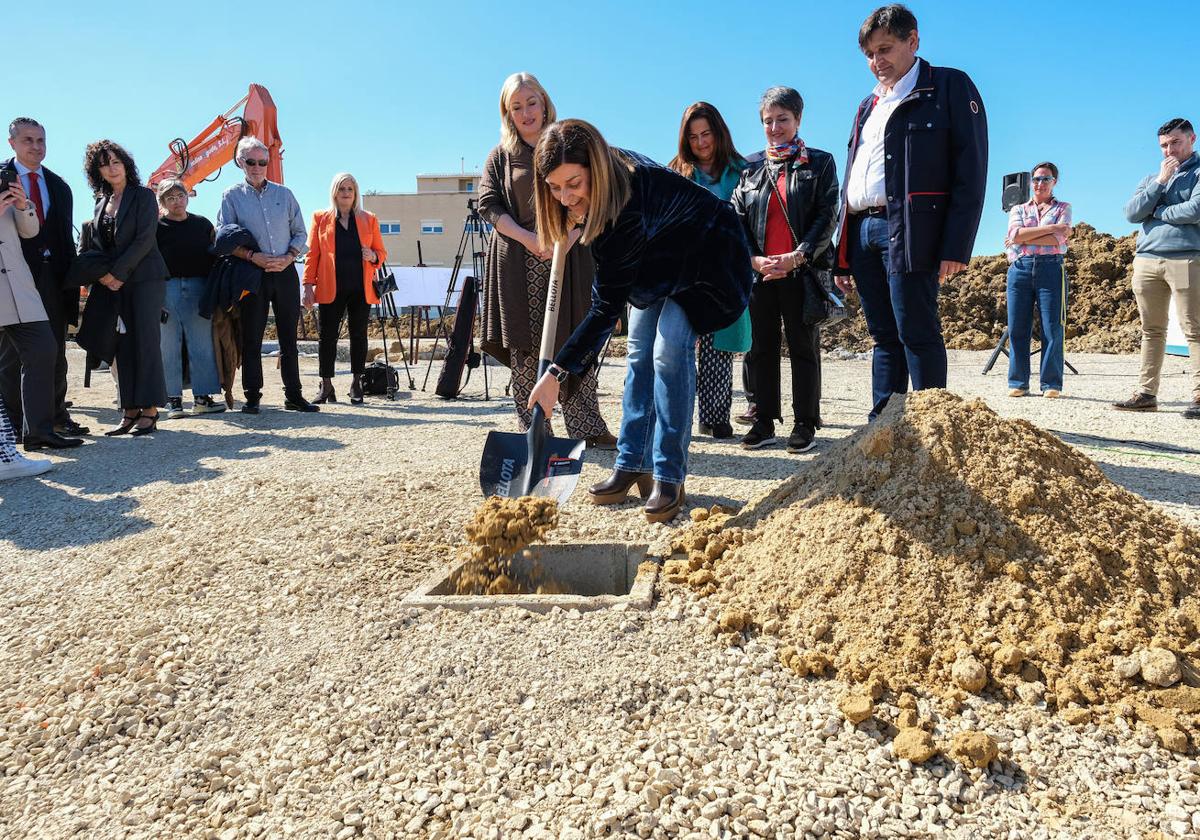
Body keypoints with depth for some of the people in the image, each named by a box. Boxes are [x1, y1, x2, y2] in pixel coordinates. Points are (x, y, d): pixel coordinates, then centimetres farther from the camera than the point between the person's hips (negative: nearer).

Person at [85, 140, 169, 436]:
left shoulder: (143, 196, 0)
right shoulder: (101, 204, 18)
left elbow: (145, 239, -10)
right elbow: (97, 245, 17)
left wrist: (117, 272, -13)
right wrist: (102, 274, -2)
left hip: (145, 277, -6)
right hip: (114, 282, 6)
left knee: (146, 342, -9)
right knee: (124, 345, 3)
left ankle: (150, 410, -7)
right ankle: (130, 411, 5)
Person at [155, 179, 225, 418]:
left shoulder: (202, 224, 15)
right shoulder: (157, 227, 8)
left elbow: (214, 255, 16)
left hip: (199, 288, 2)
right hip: (167, 288, -2)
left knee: (202, 344, 0)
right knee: (169, 347, 0)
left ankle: (202, 397, 5)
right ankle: (173, 399, 4)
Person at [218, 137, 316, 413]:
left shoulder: (284, 194, 12)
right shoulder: (232, 196, 5)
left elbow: (299, 233, 10)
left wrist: (287, 258, -7)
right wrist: (254, 257, -15)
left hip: (285, 272, 2)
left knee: (289, 337, 5)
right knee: (251, 338, 0)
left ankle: (293, 395, 11)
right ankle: (252, 397, 7)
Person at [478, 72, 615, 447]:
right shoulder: (501, 156, 12)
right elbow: (489, 206, 3)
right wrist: (530, 239, -13)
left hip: (569, 261, 0)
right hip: (518, 265, 0)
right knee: (525, 349, -1)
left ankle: (587, 428, 2)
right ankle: (532, 431, 5)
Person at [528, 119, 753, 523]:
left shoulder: (627, 211, -40)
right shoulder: (614, 167, -18)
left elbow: (607, 308, -37)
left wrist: (555, 374, -36)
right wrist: (577, 223, -8)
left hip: (706, 259, -9)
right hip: (660, 261, 9)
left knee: (669, 352, -21)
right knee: (640, 353, 2)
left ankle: (669, 478, -13)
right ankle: (632, 465, 7)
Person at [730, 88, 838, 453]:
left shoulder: (820, 163, 6)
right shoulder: (751, 169, 15)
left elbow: (826, 216, -3)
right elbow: (737, 220, 9)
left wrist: (796, 258, -15)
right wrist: (753, 259, -8)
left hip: (802, 270, -3)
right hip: (760, 271, 3)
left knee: (803, 347, 1)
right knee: (762, 347, 6)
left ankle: (805, 424, 7)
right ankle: (764, 422, 13)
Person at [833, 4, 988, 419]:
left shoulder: (950, 86, 4)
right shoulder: (869, 105, 24)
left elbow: (971, 170, -6)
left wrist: (956, 246, -16)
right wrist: (843, 256, 14)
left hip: (910, 231, -6)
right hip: (862, 231, 7)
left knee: (917, 335, -8)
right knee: (884, 337, 8)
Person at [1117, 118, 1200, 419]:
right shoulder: (1151, 178, 22)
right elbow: (1131, 213, 5)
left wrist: (1155, 211, 2)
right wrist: (1160, 182, -2)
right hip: (1147, 259, 5)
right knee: (1151, 331, 6)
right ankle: (1147, 393, 8)